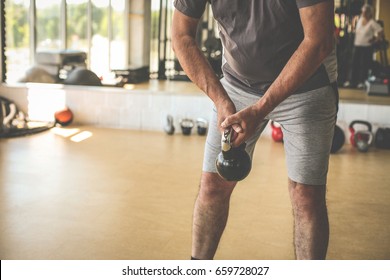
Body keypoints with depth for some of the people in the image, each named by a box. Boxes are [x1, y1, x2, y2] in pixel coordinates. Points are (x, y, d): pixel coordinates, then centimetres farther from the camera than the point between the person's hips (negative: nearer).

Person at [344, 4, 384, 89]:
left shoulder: (372, 23, -8)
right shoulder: (359, 20, 10)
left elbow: (380, 31, -9)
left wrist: (375, 39, -8)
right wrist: (355, 41, 12)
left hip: (367, 47, -6)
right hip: (357, 45, 6)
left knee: (364, 65, -2)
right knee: (354, 64, 7)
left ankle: (362, 82, 7)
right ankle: (353, 81, 15)